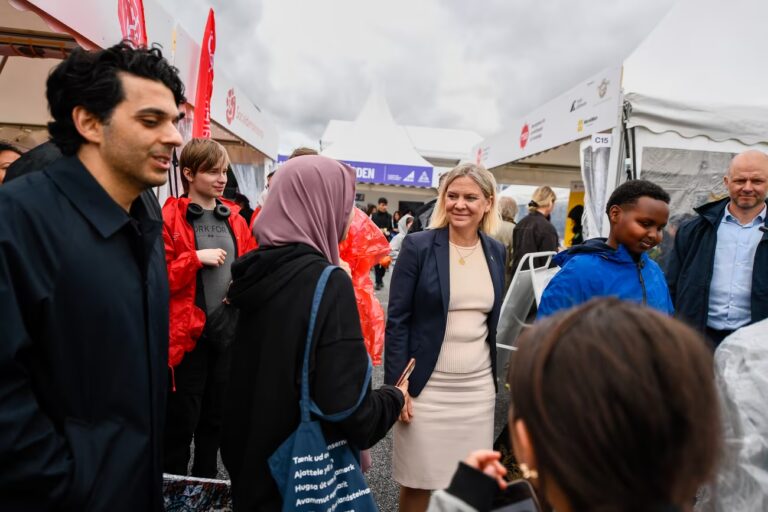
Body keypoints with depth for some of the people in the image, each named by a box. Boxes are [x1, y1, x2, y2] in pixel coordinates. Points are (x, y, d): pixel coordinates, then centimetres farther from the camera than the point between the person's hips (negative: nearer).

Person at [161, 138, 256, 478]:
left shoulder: (234, 219, 8)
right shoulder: (169, 218, -8)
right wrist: (197, 258, -20)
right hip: (188, 334, -5)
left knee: (216, 414, 19)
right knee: (182, 418, 8)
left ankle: (206, 480, 38)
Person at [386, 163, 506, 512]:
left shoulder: (496, 251, 5)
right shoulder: (418, 246, -8)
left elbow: (495, 319, 13)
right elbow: (397, 320, -9)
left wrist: (499, 376, 12)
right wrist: (395, 385, -12)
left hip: (478, 386, 4)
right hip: (426, 384, -3)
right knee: (418, 482, 9)